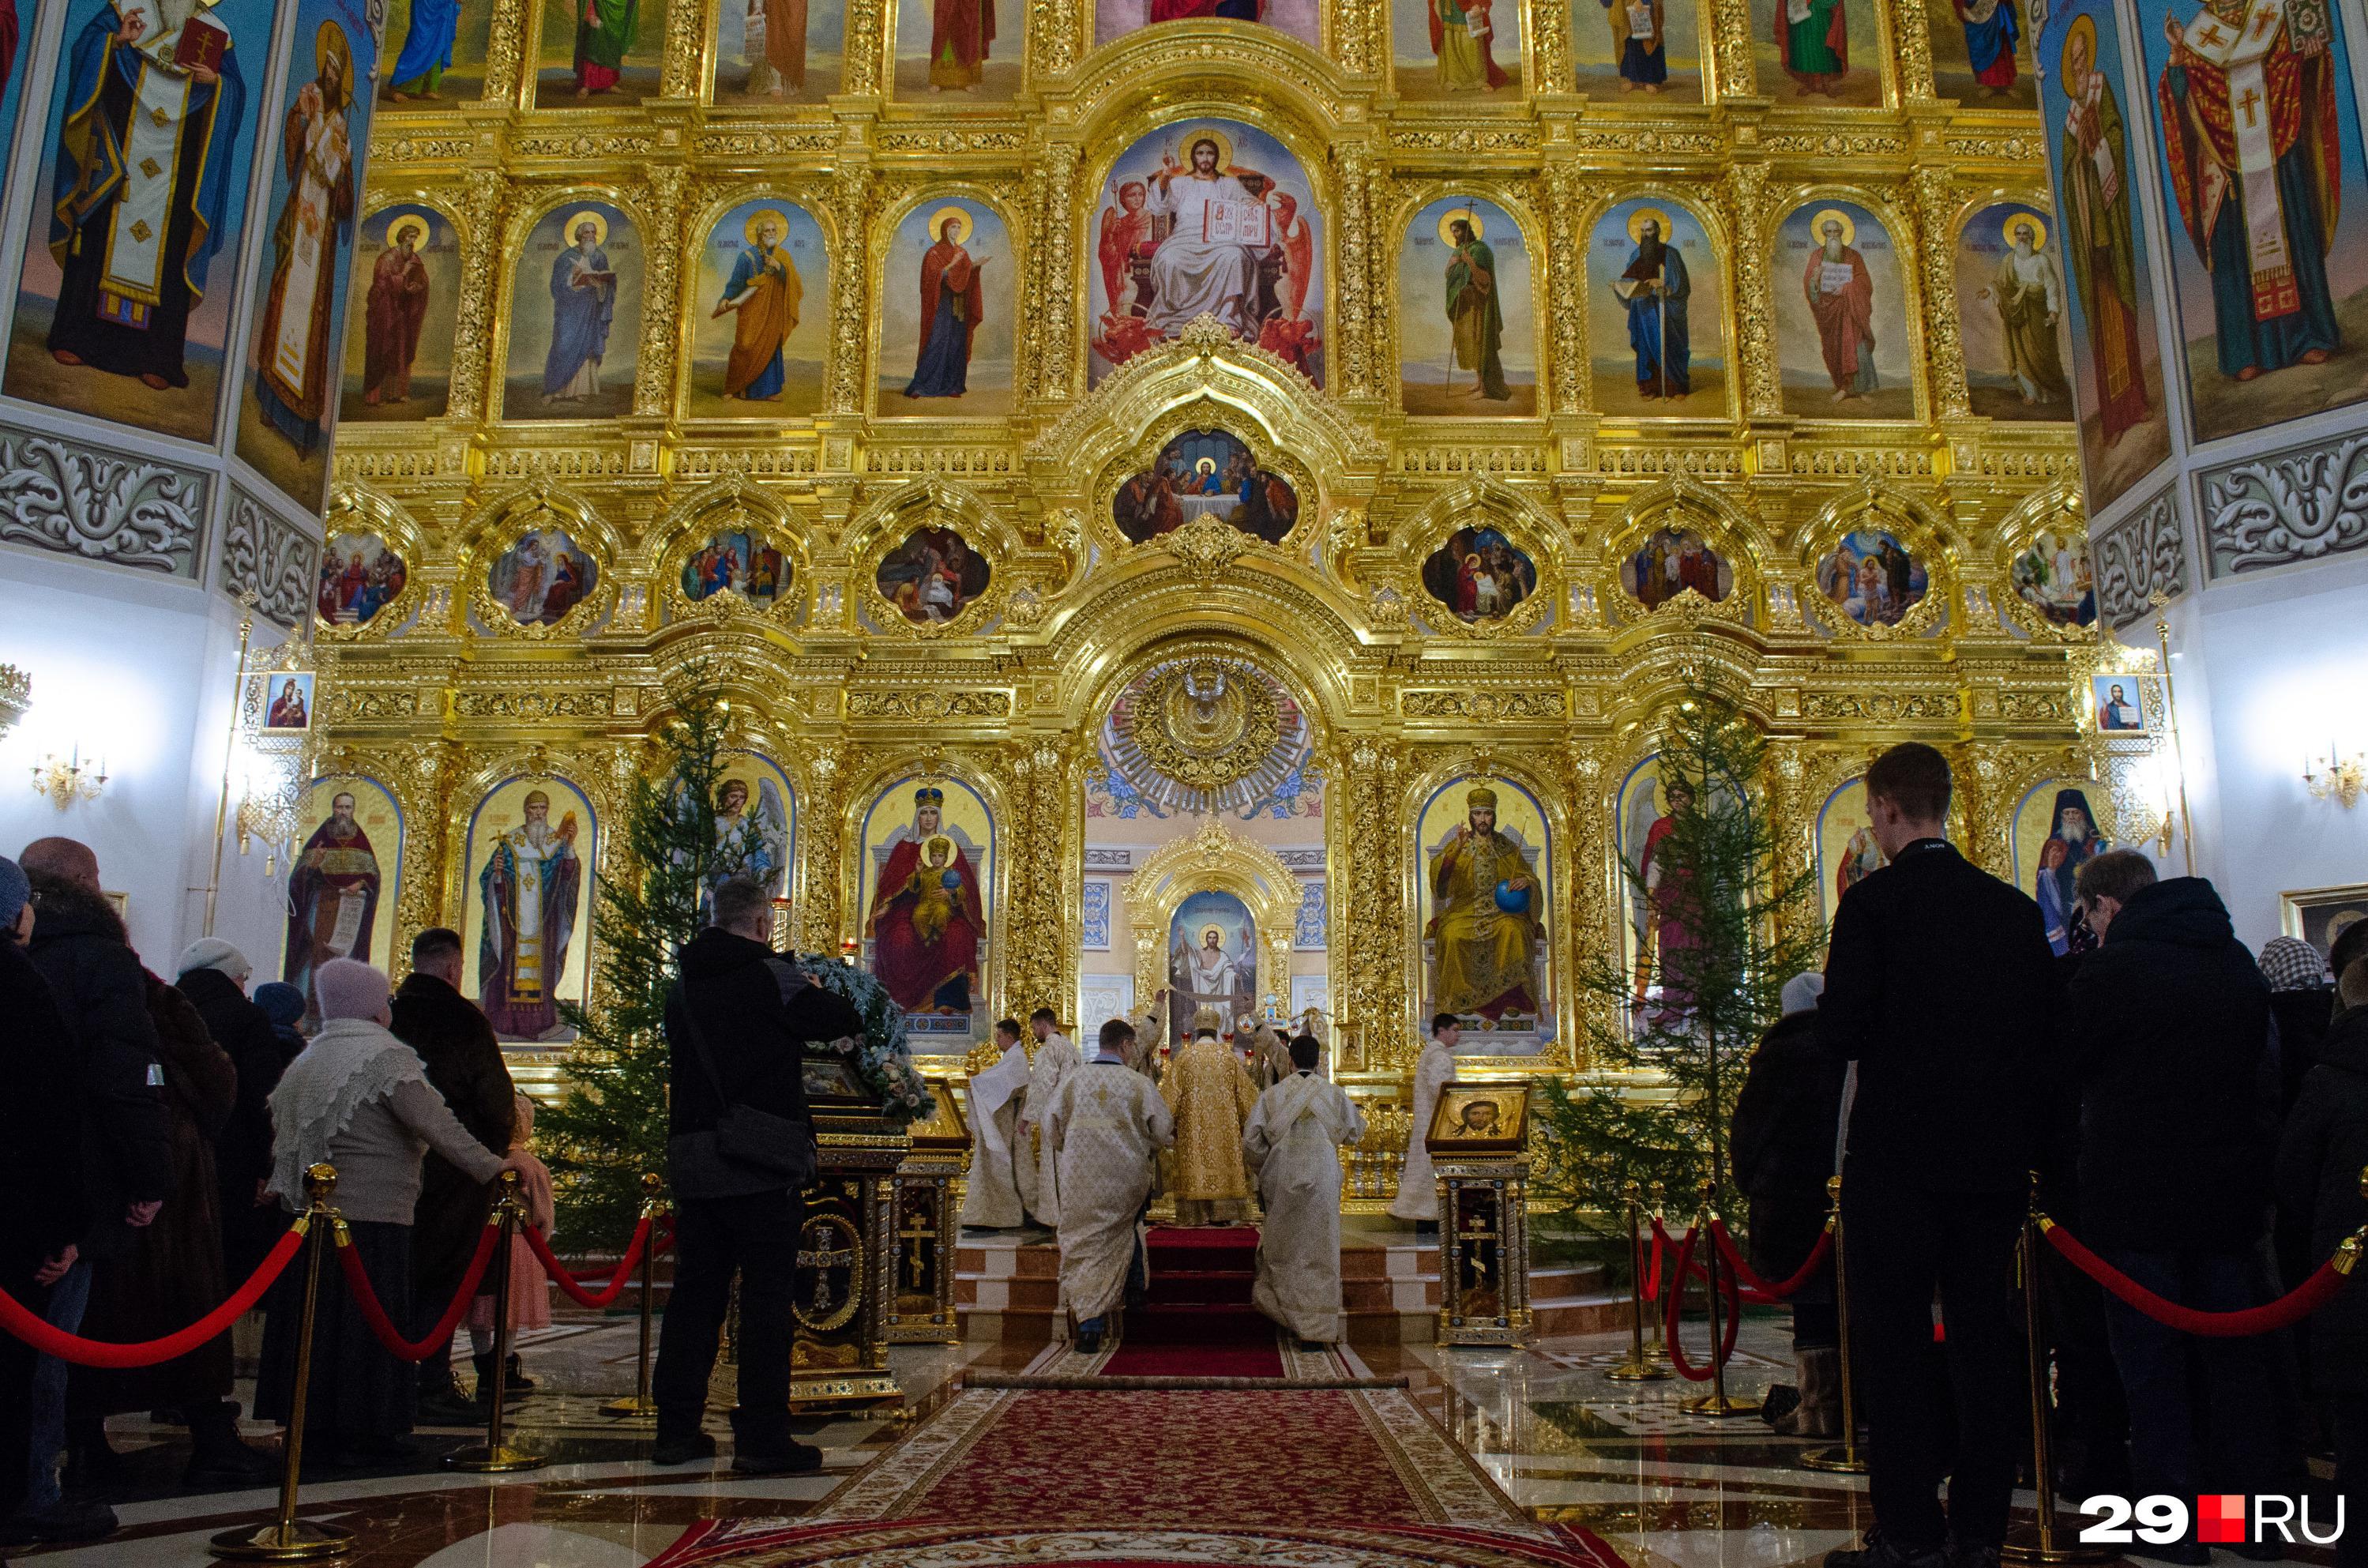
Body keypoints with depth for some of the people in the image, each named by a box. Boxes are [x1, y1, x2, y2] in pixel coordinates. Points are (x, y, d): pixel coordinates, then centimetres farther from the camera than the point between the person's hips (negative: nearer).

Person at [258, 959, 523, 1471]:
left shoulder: (306, 1061, 15)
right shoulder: (386, 1056, -9)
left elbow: (281, 1132, 18)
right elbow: (434, 1124, -18)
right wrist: (489, 1165, -16)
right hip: (372, 1217, -8)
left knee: (317, 1323, 11)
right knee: (368, 1326, -1)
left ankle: (314, 1426, 18)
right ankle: (361, 1433, 3)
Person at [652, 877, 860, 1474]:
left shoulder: (683, 986, 11)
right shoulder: (770, 977, -10)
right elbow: (844, 1022, -8)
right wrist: (817, 998, 14)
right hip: (761, 1170, -6)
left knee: (695, 1294, 13)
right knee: (766, 1300, -1)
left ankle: (677, 1430, 19)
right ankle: (763, 1439, 1)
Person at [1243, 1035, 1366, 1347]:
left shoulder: (1272, 1096, -4)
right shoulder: (1334, 1094, -2)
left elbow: (1251, 1141, -5)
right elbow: (1355, 1131, 13)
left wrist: (1263, 1171, 13)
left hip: (1282, 1181, 0)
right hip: (1322, 1180, 0)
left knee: (1283, 1247, 20)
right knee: (1319, 1253, 4)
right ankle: (1315, 1330, 4)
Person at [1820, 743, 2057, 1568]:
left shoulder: (1875, 901, -11)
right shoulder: (2015, 907, 5)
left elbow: (1842, 1031, -16)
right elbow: (2045, 1033, 8)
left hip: (1899, 1153, -5)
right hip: (1995, 1155, 5)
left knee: (1892, 1342, 3)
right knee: (1985, 1337, 12)